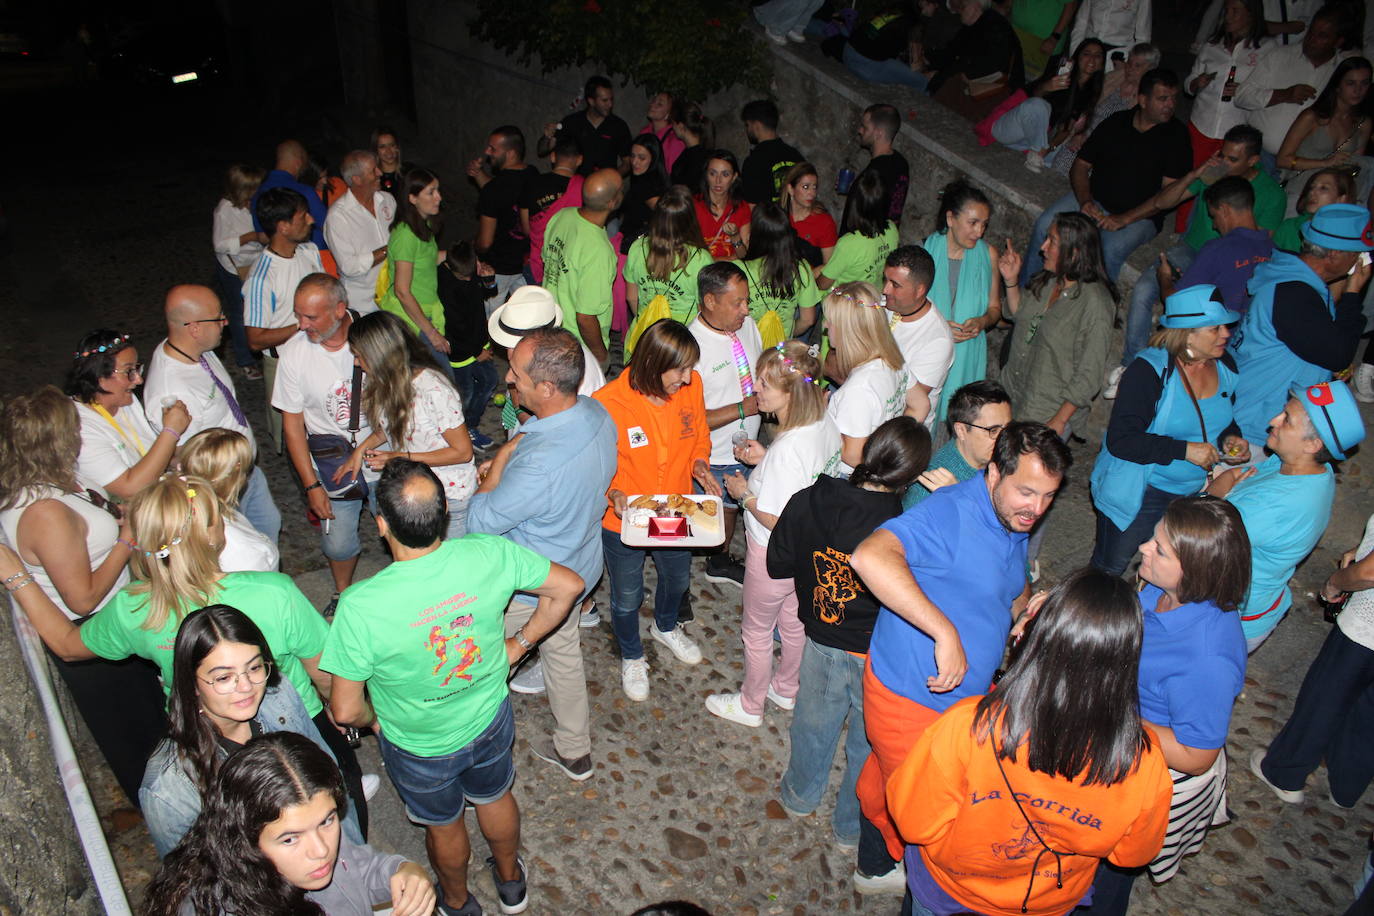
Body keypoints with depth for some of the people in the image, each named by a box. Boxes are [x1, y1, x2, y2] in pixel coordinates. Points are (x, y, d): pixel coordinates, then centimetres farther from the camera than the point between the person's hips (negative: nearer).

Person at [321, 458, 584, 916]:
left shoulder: (361, 606, -37)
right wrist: (520, 642, 0)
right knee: (495, 798, 33)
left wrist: (372, 717, -1)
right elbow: (569, 585, -13)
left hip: (419, 746, -2)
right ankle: (510, 879, 61)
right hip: (490, 722, 2)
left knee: (443, 825, 29)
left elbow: (346, 712, -25)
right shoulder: (488, 554, -29)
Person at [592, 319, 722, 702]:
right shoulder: (609, 402, -28)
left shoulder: (691, 386, -15)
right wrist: (613, 494, -32)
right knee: (627, 597, 19)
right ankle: (631, 657, 50)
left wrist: (700, 464, -15)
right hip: (623, 520, -4)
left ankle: (665, 627, 65)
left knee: (678, 578, 30)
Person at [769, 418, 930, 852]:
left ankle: (800, 796, 55)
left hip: (822, 642, 3)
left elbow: (778, 564, -4)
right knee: (870, 746, 24)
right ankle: (853, 826, 46)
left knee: (814, 724, 30)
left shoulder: (808, 502, -19)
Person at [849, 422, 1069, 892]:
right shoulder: (949, 513, -29)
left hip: (969, 694, 8)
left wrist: (1024, 607, -3)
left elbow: (1016, 588, 21)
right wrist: (945, 632, -43)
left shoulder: (1015, 522, 2)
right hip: (913, 704, -8)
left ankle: (875, 869, 52)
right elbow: (870, 557, -46)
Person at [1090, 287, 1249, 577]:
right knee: (1110, 567, 9)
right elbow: (1120, 440, -26)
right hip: (1139, 494, -6)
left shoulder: (1224, 365, -1)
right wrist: (1185, 450, -29)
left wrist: (1230, 438, -5)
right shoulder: (1150, 370, -23)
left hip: (1194, 491, 6)